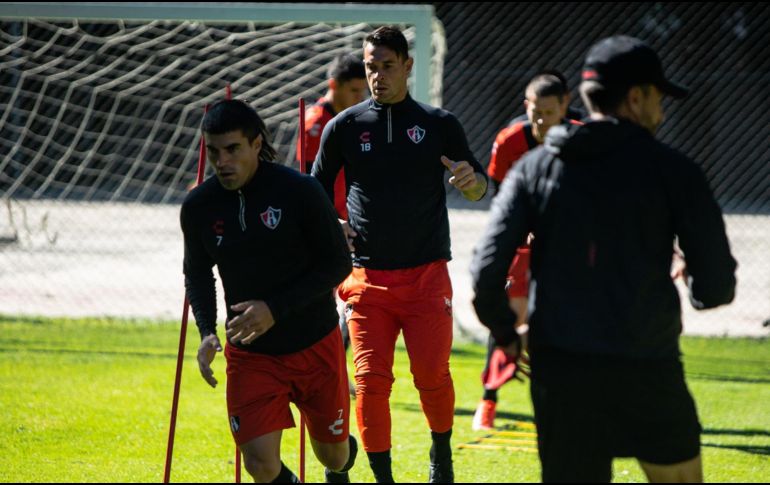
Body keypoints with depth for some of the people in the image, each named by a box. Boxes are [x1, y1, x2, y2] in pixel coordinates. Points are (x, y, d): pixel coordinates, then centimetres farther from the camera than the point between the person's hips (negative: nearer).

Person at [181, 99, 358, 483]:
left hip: (315, 346, -1)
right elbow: (197, 273, 9)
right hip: (249, 353, 1)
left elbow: (338, 264, -11)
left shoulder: (300, 192, -16)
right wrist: (206, 331, -8)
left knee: (332, 452, 13)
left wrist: (275, 308, -21)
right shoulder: (198, 207, -6)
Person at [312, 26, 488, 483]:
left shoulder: (439, 124, 5)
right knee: (371, 381, -6)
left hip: (427, 274, -1)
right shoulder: (344, 127, 5)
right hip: (367, 277, 1)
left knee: (433, 376, -4)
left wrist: (470, 179, -16)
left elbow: (481, 188, 8)